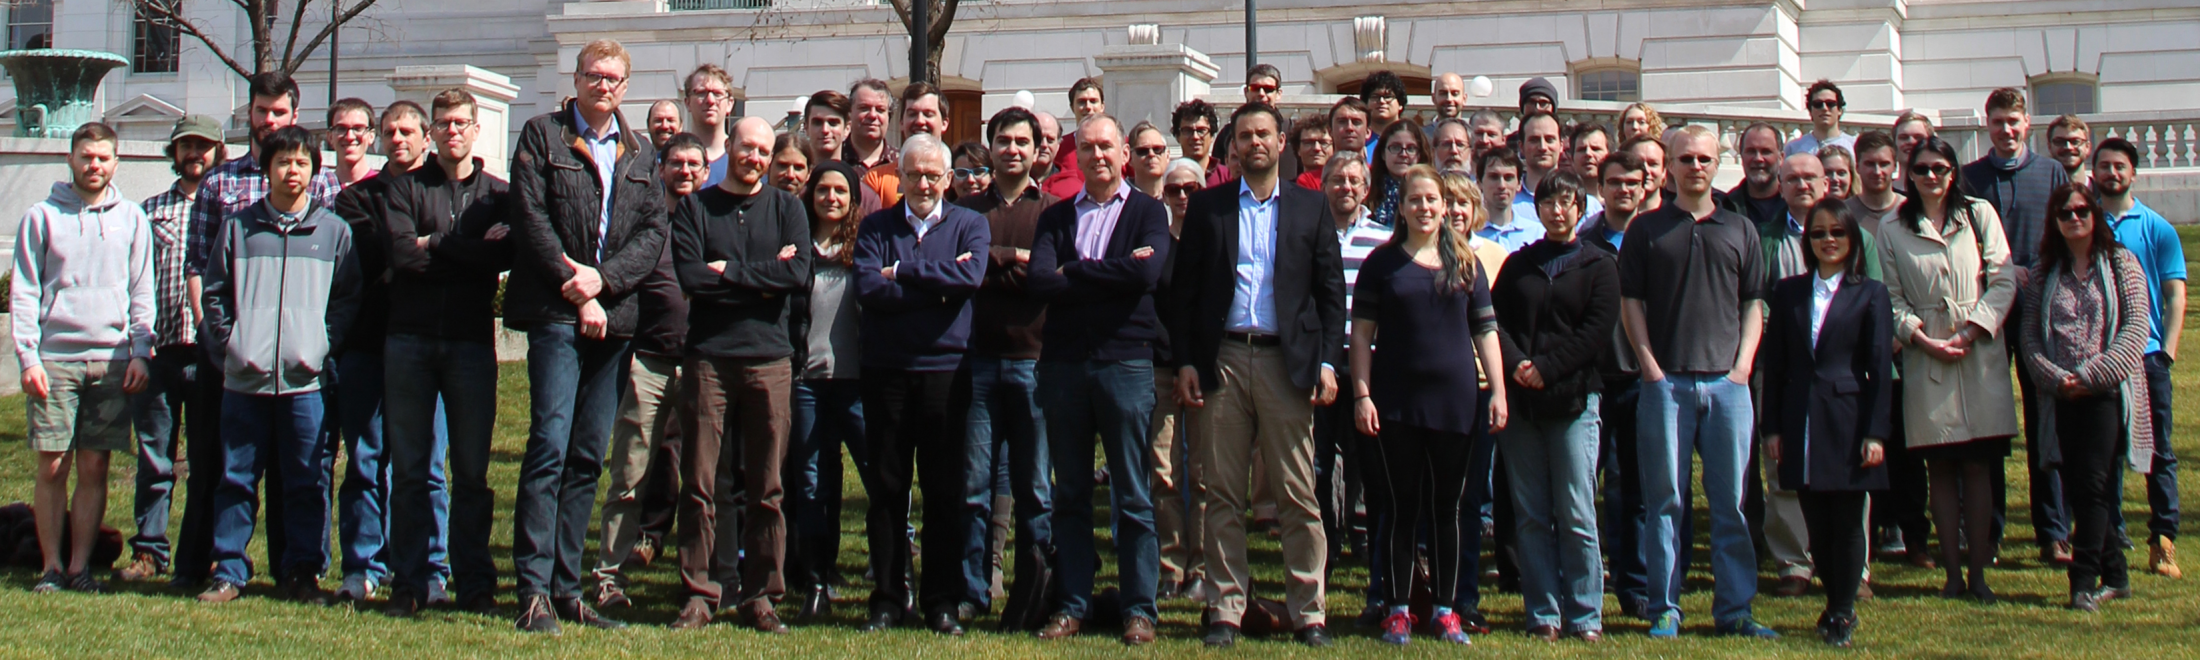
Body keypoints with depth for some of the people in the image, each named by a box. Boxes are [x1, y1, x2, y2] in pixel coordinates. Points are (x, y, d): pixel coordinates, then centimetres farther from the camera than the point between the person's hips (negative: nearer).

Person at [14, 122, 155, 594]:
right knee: (52, 467, -1)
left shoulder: (131, 219, 9)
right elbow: (24, 294, 3)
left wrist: (140, 352, -2)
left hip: (112, 361, 1)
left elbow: (142, 293, 10)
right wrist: (28, 356, -7)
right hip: (54, 360, -1)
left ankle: (80, 565, 9)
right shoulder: (42, 217, 5)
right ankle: (51, 565, 7)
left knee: (95, 469, 2)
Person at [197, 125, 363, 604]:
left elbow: (348, 298, 7)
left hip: (306, 380, -1)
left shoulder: (334, 231, 7)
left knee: (308, 482, 2)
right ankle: (228, 571, 12)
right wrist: (225, 345, 1)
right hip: (245, 379, 1)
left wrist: (325, 347, -4)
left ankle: (303, 573, 10)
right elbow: (215, 291, 11)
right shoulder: (239, 227, 9)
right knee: (236, 479, 4)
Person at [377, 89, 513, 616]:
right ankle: (409, 582, 5)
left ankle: (474, 582, 7)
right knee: (409, 468, 1)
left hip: (471, 341, 0)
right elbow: (401, 252, -6)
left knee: (471, 470, 2)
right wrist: (469, 251, -6)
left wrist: (435, 245, -8)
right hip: (410, 339, 0)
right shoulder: (405, 187, 10)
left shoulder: (498, 194, 12)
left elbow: (504, 254, -6)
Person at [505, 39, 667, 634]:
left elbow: (653, 233, 8)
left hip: (614, 315, 4)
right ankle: (535, 591, -11)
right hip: (557, 314, -4)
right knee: (550, 446, -12)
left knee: (588, 457, 5)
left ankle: (566, 588, 8)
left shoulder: (639, 155, 17)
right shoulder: (542, 136, 6)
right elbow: (532, 220, -3)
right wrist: (577, 293, -9)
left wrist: (603, 278, -9)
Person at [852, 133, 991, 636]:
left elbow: (971, 276, -13)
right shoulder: (876, 227, 8)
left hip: (944, 368, -1)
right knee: (887, 488, 5)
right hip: (886, 370, 1)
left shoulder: (969, 225, 7)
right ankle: (888, 598, 12)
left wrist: (903, 269, -10)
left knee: (945, 490, 3)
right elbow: (868, 288, -9)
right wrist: (938, 285, -10)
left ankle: (942, 601, 10)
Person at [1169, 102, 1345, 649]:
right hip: (1222, 360, 1)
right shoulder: (1207, 207, 9)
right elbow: (1182, 290, 8)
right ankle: (1225, 609, 9)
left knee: (1299, 495, -1)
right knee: (1224, 495, 3)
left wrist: (1327, 362, -2)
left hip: (1287, 360, -1)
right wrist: (1184, 363, -1)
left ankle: (1307, 611, 6)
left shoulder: (1309, 208, 9)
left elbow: (1331, 291, 8)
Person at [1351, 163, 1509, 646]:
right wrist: (1361, 395, -7)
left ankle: (1446, 609, 13)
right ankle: (1398, 610, 8)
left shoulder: (1465, 263, 8)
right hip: (1396, 402, -1)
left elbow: (1485, 329, 9)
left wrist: (1498, 390, 1)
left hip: (1454, 401, 1)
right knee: (1401, 507, 2)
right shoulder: (1382, 263, 3)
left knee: (1446, 507, 7)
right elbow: (1362, 332, 1)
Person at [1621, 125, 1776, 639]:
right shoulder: (1647, 229, 8)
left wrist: (1743, 363, -1)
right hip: (1666, 381, -1)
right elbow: (1630, 300, 5)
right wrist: (1649, 364, -5)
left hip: (1727, 383, 2)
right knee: (1664, 499, 0)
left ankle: (1735, 608, 9)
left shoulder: (1740, 230, 13)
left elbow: (1754, 302, 12)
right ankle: (1664, 608, 5)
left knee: (1730, 500, 3)